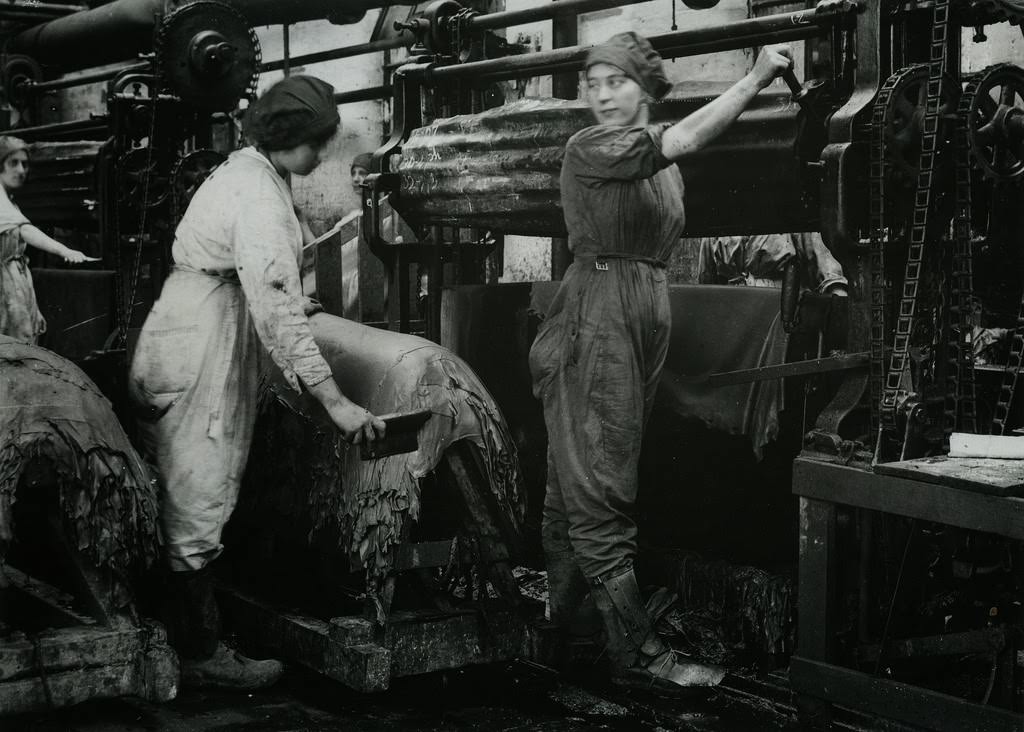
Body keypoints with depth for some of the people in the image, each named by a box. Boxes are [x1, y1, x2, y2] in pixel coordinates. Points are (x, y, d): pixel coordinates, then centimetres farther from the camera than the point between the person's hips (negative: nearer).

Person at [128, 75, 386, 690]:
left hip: (205, 334, 10)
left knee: (194, 496, 14)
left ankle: (191, 634, 23)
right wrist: (334, 401, -28)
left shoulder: (248, 171, 11)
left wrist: (290, 304, 39)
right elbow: (276, 306, -27)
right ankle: (199, 655, 6)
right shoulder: (260, 196, -21)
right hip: (198, 351, -10)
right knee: (197, 499, -3)